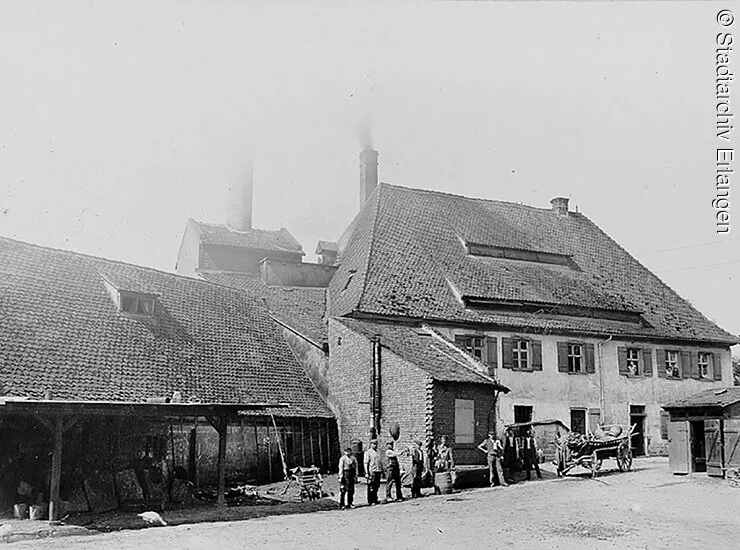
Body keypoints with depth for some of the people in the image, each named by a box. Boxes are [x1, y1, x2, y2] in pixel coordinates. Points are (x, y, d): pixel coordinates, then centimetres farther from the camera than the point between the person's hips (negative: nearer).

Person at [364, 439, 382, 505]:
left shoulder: (377, 452, 17)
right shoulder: (368, 452, -4)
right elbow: (366, 463, -9)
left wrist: (381, 470, 17)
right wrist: (366, 473, -15)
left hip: (378, 471, 7)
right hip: (371, 472, -7)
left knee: (376, 487, 10)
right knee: (371, 487, -3)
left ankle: (375, 500, 19)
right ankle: (370, 501, 2)